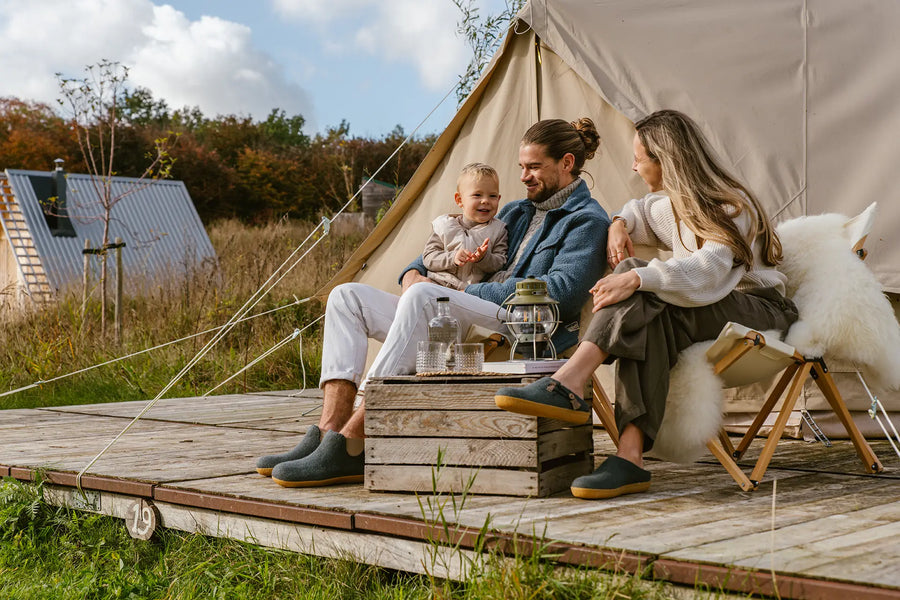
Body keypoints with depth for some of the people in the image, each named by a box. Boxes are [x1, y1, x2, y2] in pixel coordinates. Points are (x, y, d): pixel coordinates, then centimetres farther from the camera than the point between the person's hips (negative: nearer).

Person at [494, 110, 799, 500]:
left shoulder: (728, 205, -12)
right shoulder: (668, 204, 14)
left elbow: (709, 270, -31)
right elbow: (641, 211, 38)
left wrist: (638, 278, -41)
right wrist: (620, 224, 13)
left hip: (758, 310, -6)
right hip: (708, 311, 6)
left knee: (641, 297, -32)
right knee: (647, 325, -31)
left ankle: (567, 384, -40)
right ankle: (630, 458, -44)